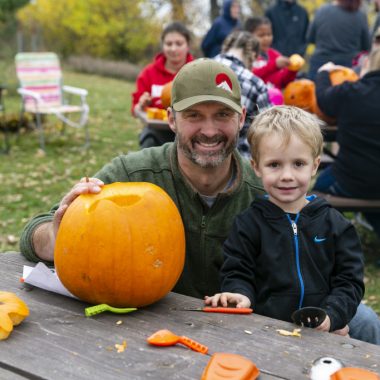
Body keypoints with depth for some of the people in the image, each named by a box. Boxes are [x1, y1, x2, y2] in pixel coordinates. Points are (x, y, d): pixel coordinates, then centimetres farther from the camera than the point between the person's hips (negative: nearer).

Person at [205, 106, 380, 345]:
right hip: (266, 326, -1)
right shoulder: (249, 223, 4)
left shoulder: (334, 224, 7)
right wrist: (240, 294, -21)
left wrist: (330, 316, -14)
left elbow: (349, 281, 4)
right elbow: (237, 273, 3)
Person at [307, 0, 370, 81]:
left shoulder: (322, 10, -6)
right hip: (347, 64, 0)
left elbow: (310, 38, 3)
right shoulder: (360, 16, -7)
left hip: (320, 63, 0)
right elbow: (366, 46, 2)